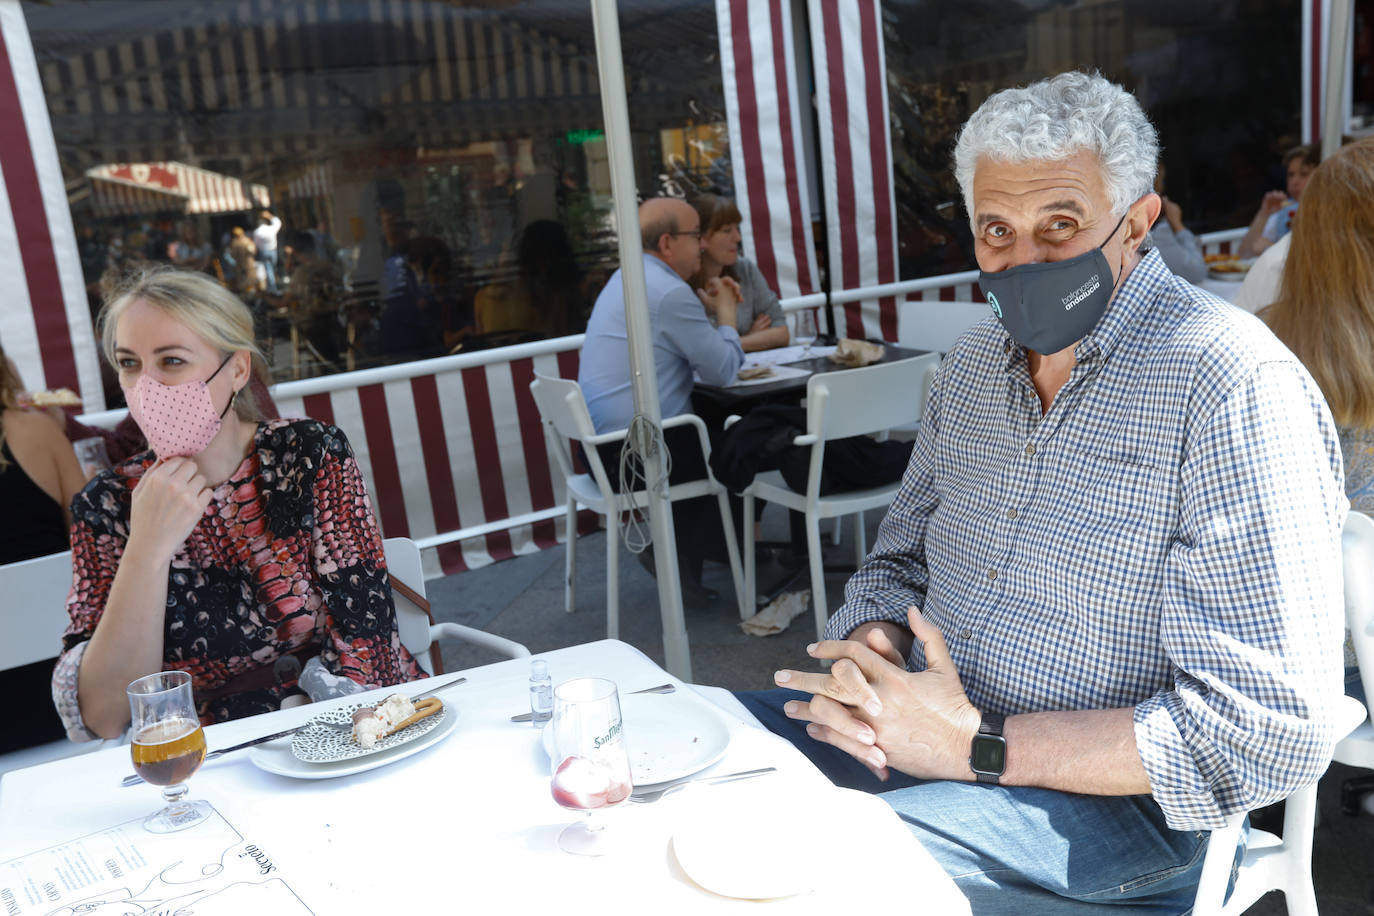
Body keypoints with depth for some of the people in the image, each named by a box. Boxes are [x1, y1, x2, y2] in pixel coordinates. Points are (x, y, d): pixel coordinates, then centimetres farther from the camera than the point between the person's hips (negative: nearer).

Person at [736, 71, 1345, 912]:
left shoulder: (1229, 386, -17)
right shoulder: (974, 363, 7)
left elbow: (1272, 731, -20)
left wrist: (979, 745, -22)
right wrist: (868, 650, -10)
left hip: (1110, 796, -6)